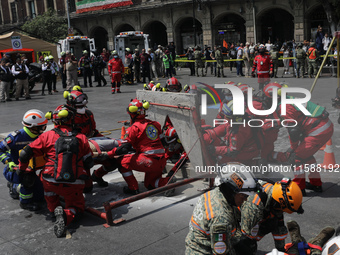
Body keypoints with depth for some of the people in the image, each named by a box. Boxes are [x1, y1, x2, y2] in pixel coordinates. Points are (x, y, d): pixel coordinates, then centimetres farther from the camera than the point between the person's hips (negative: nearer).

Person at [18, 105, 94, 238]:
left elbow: (25, 154, 3)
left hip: (51, 182, 1)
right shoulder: (81, 138, 4)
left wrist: (21, 170, 21)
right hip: (74, 184, 0)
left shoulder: (47, 136, 2)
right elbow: (89, 163, 10)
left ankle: (55, 208, 11)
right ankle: (66, 215, -14)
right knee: (77, 207, 22)